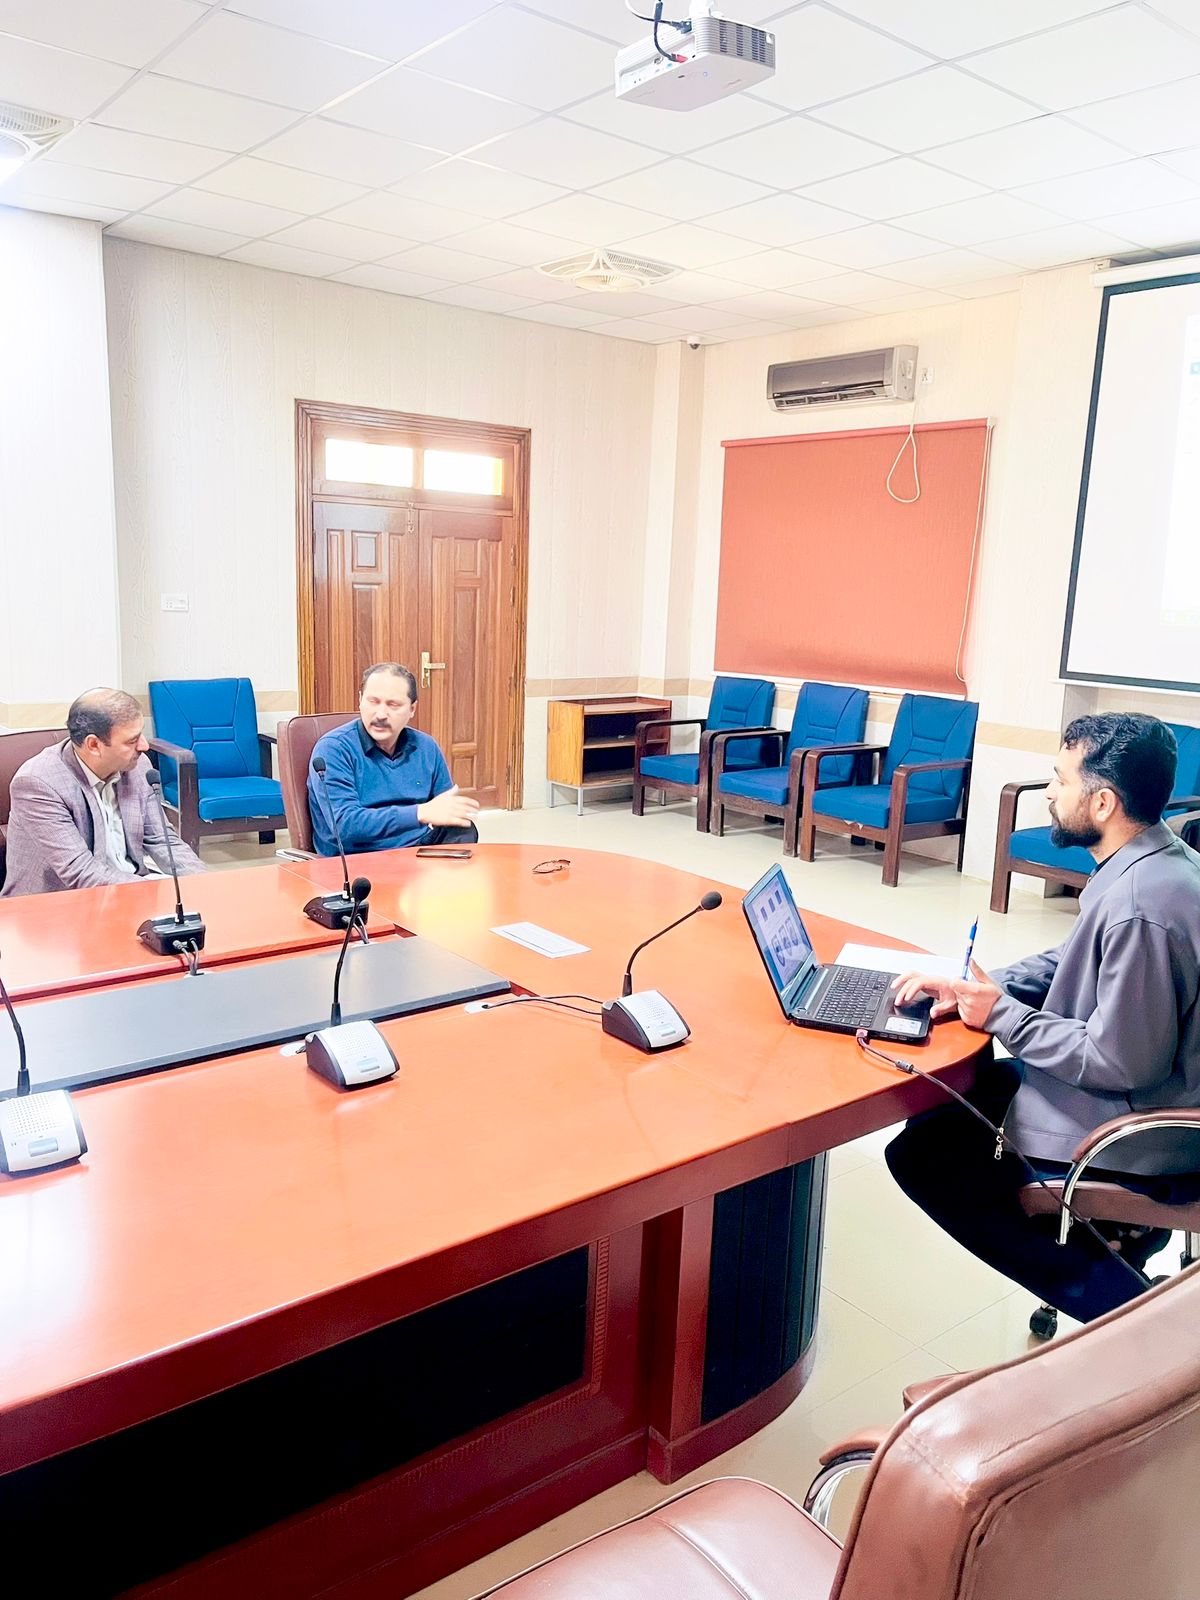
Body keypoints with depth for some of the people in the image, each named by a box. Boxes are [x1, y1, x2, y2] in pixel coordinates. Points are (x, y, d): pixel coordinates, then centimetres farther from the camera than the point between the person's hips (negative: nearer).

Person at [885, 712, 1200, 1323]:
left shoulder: (1139, 905, -31)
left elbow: (1121, 1064, -27)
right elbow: (1075, 961, 12)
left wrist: (1002, 1015, -16)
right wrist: (980, 988, -1)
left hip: (1137, 1134, -10)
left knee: (920, 1154, -4)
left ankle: (1114, 1301, 2)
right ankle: (1110, 1225, 20)